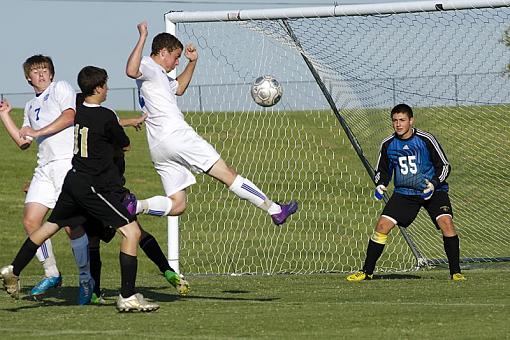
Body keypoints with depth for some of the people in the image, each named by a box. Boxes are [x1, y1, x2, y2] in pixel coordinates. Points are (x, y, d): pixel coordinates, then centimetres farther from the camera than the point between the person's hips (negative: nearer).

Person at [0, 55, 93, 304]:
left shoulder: (60, 88, 6)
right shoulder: (31, 106, 27)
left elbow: (69, 116, -10)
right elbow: (23, 142, 25)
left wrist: (38, 132, -14)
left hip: (68, 160, -7)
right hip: (45, 168, 7)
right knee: (30, 221, -4)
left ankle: (86, 279, -4)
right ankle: (51, 274, 8)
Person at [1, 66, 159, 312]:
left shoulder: (79, 112, 5)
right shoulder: (106, 116, -15)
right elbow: (125, 145, 1)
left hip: (73, 180, 8)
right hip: (93, 187, -8)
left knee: (50, 226, 25)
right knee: (131, 232, -8)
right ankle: (127, 297, -13)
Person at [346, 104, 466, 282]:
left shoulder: (426, 140, -12)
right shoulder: (388, 144, -1)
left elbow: (444, 166, -6)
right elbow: (382, 170, 13)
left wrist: (434, 183, -23)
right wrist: (380, 184, -8)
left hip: (432, 191, -3)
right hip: (403, 192, 3)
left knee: (446, 223, -24)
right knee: (382, 226, -8)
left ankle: (455, 272, -14)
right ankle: (366, 272, 5)